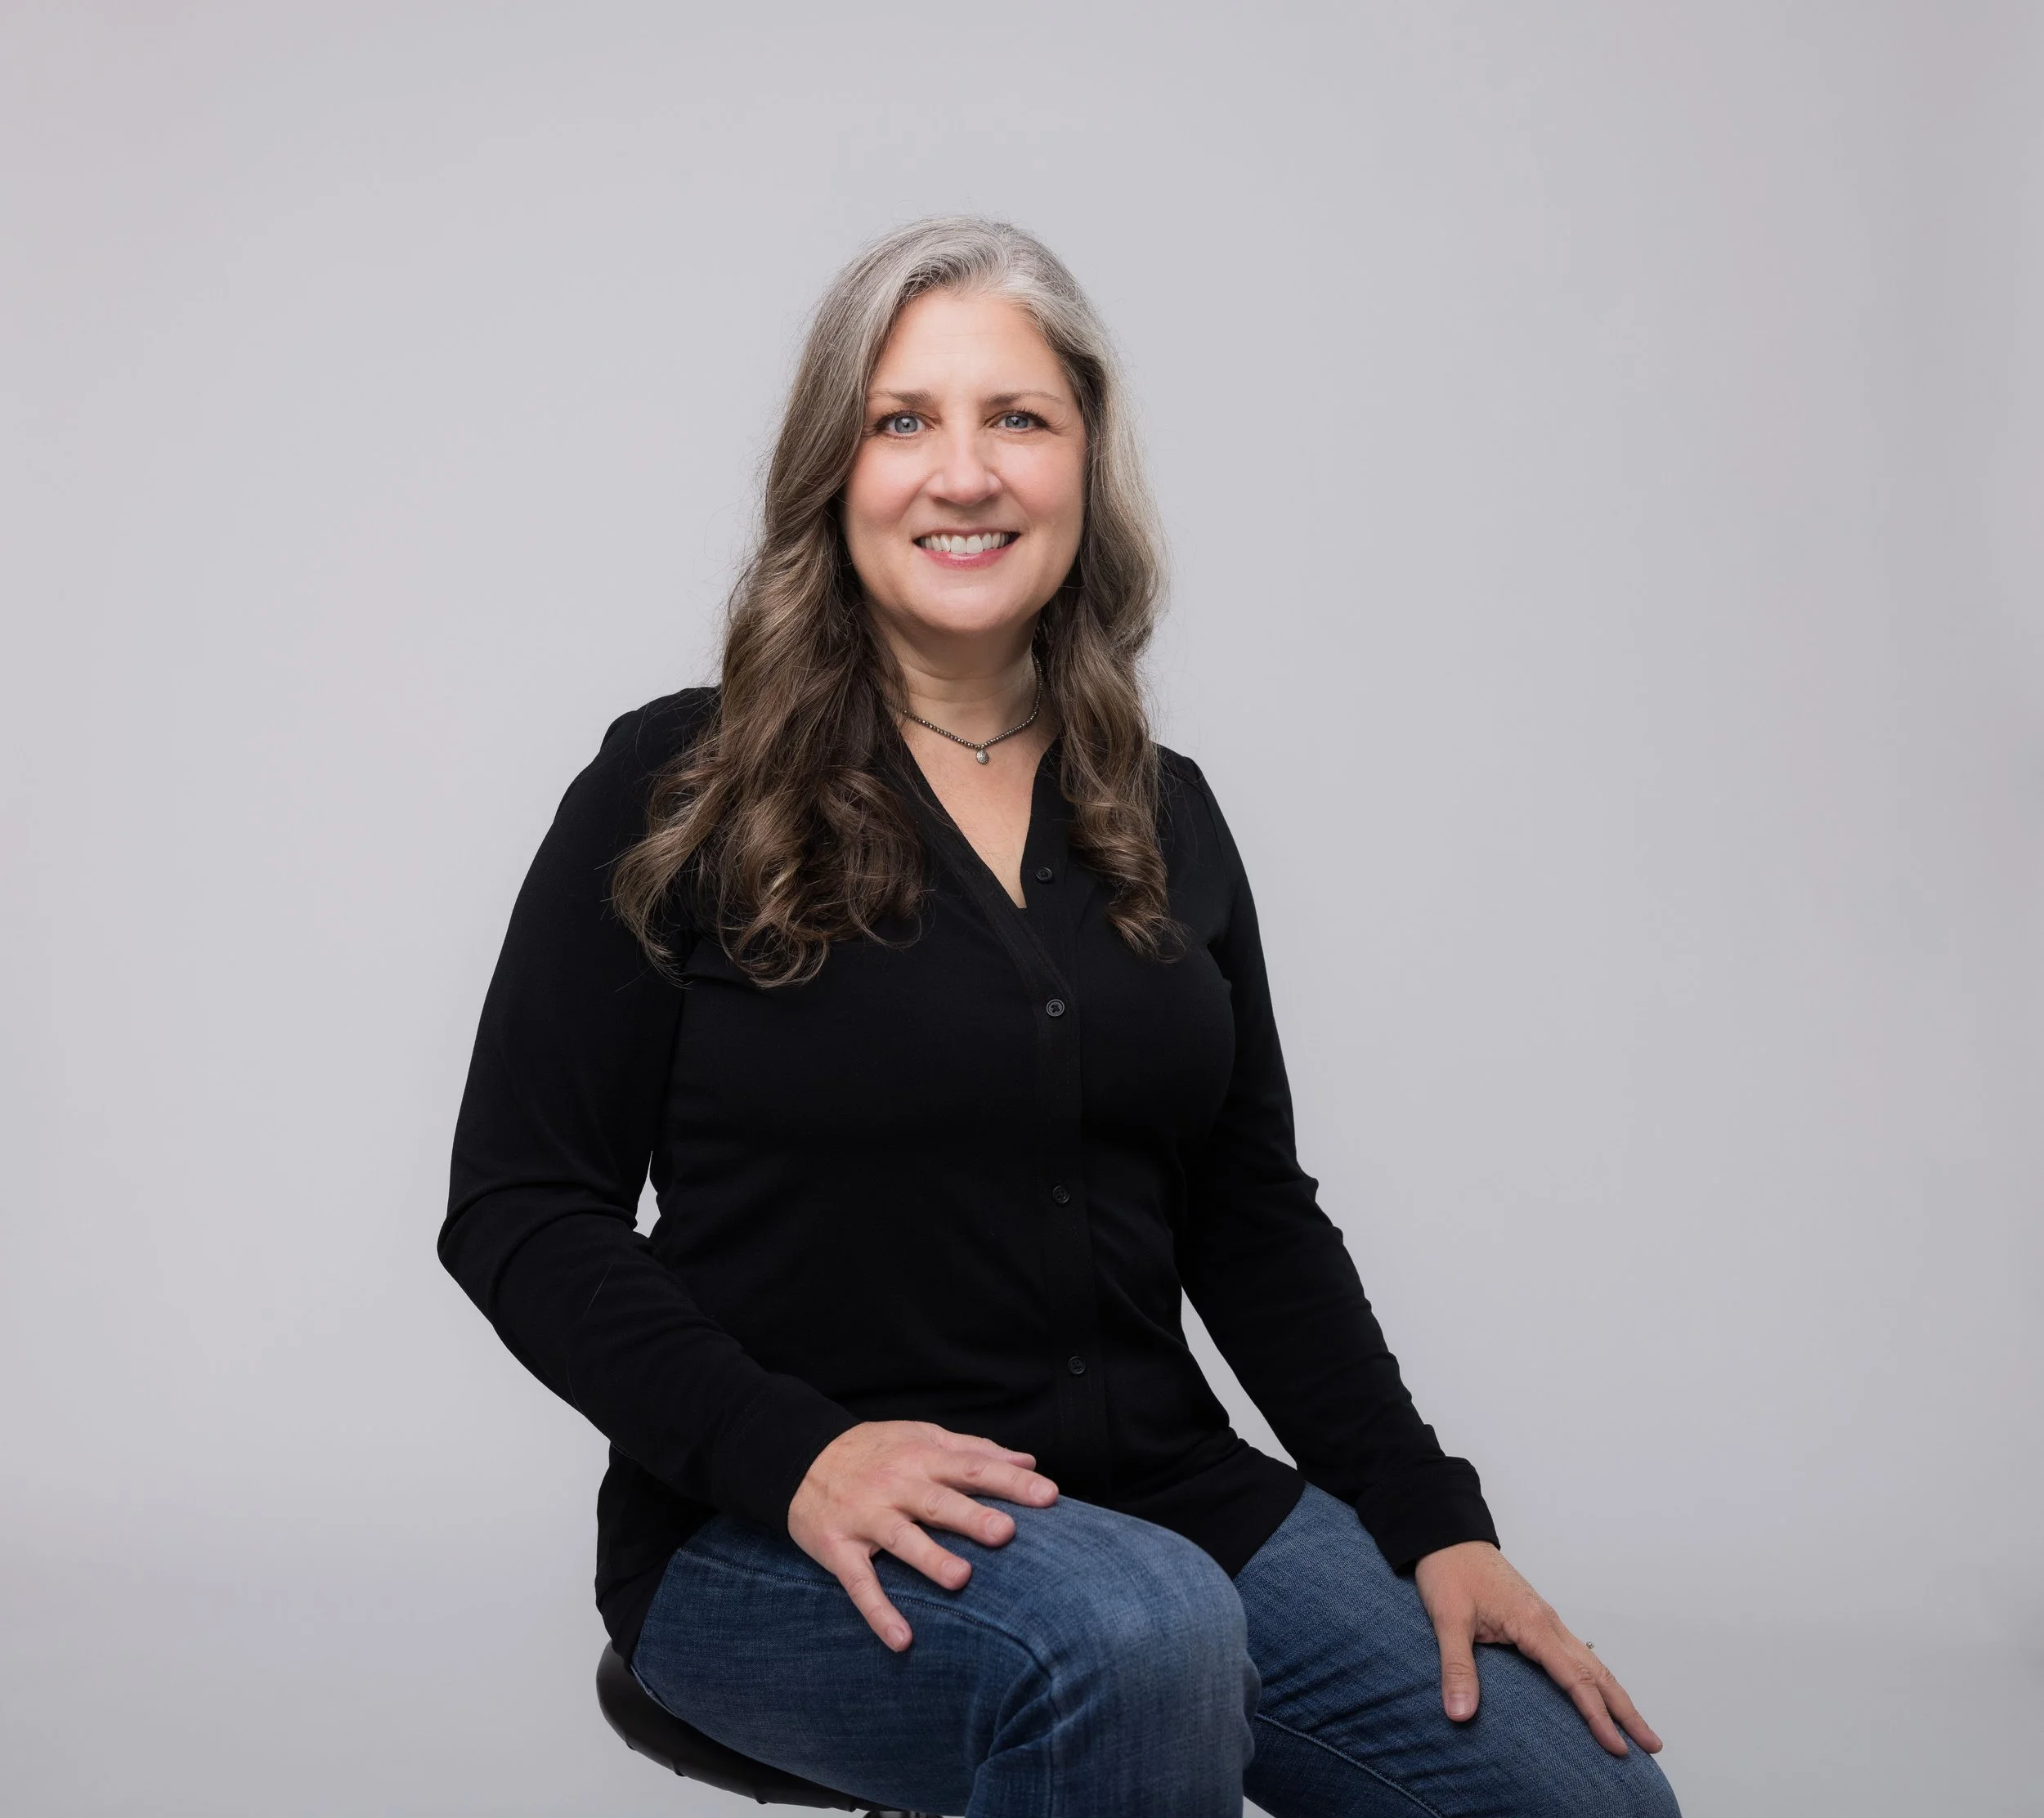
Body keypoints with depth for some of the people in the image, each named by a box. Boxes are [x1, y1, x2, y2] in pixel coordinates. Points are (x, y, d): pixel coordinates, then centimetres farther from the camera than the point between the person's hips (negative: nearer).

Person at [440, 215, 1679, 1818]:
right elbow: (518, 1207, -4)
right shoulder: (681, 794, -2)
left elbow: (1253, 1217, 13)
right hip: (779, 1541, -3)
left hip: (1167, 1500, 4)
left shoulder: (1166, 819, 11)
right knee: (1134, 1633, -35)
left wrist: (1432, 1520, 2)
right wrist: (791, 1452, -19)